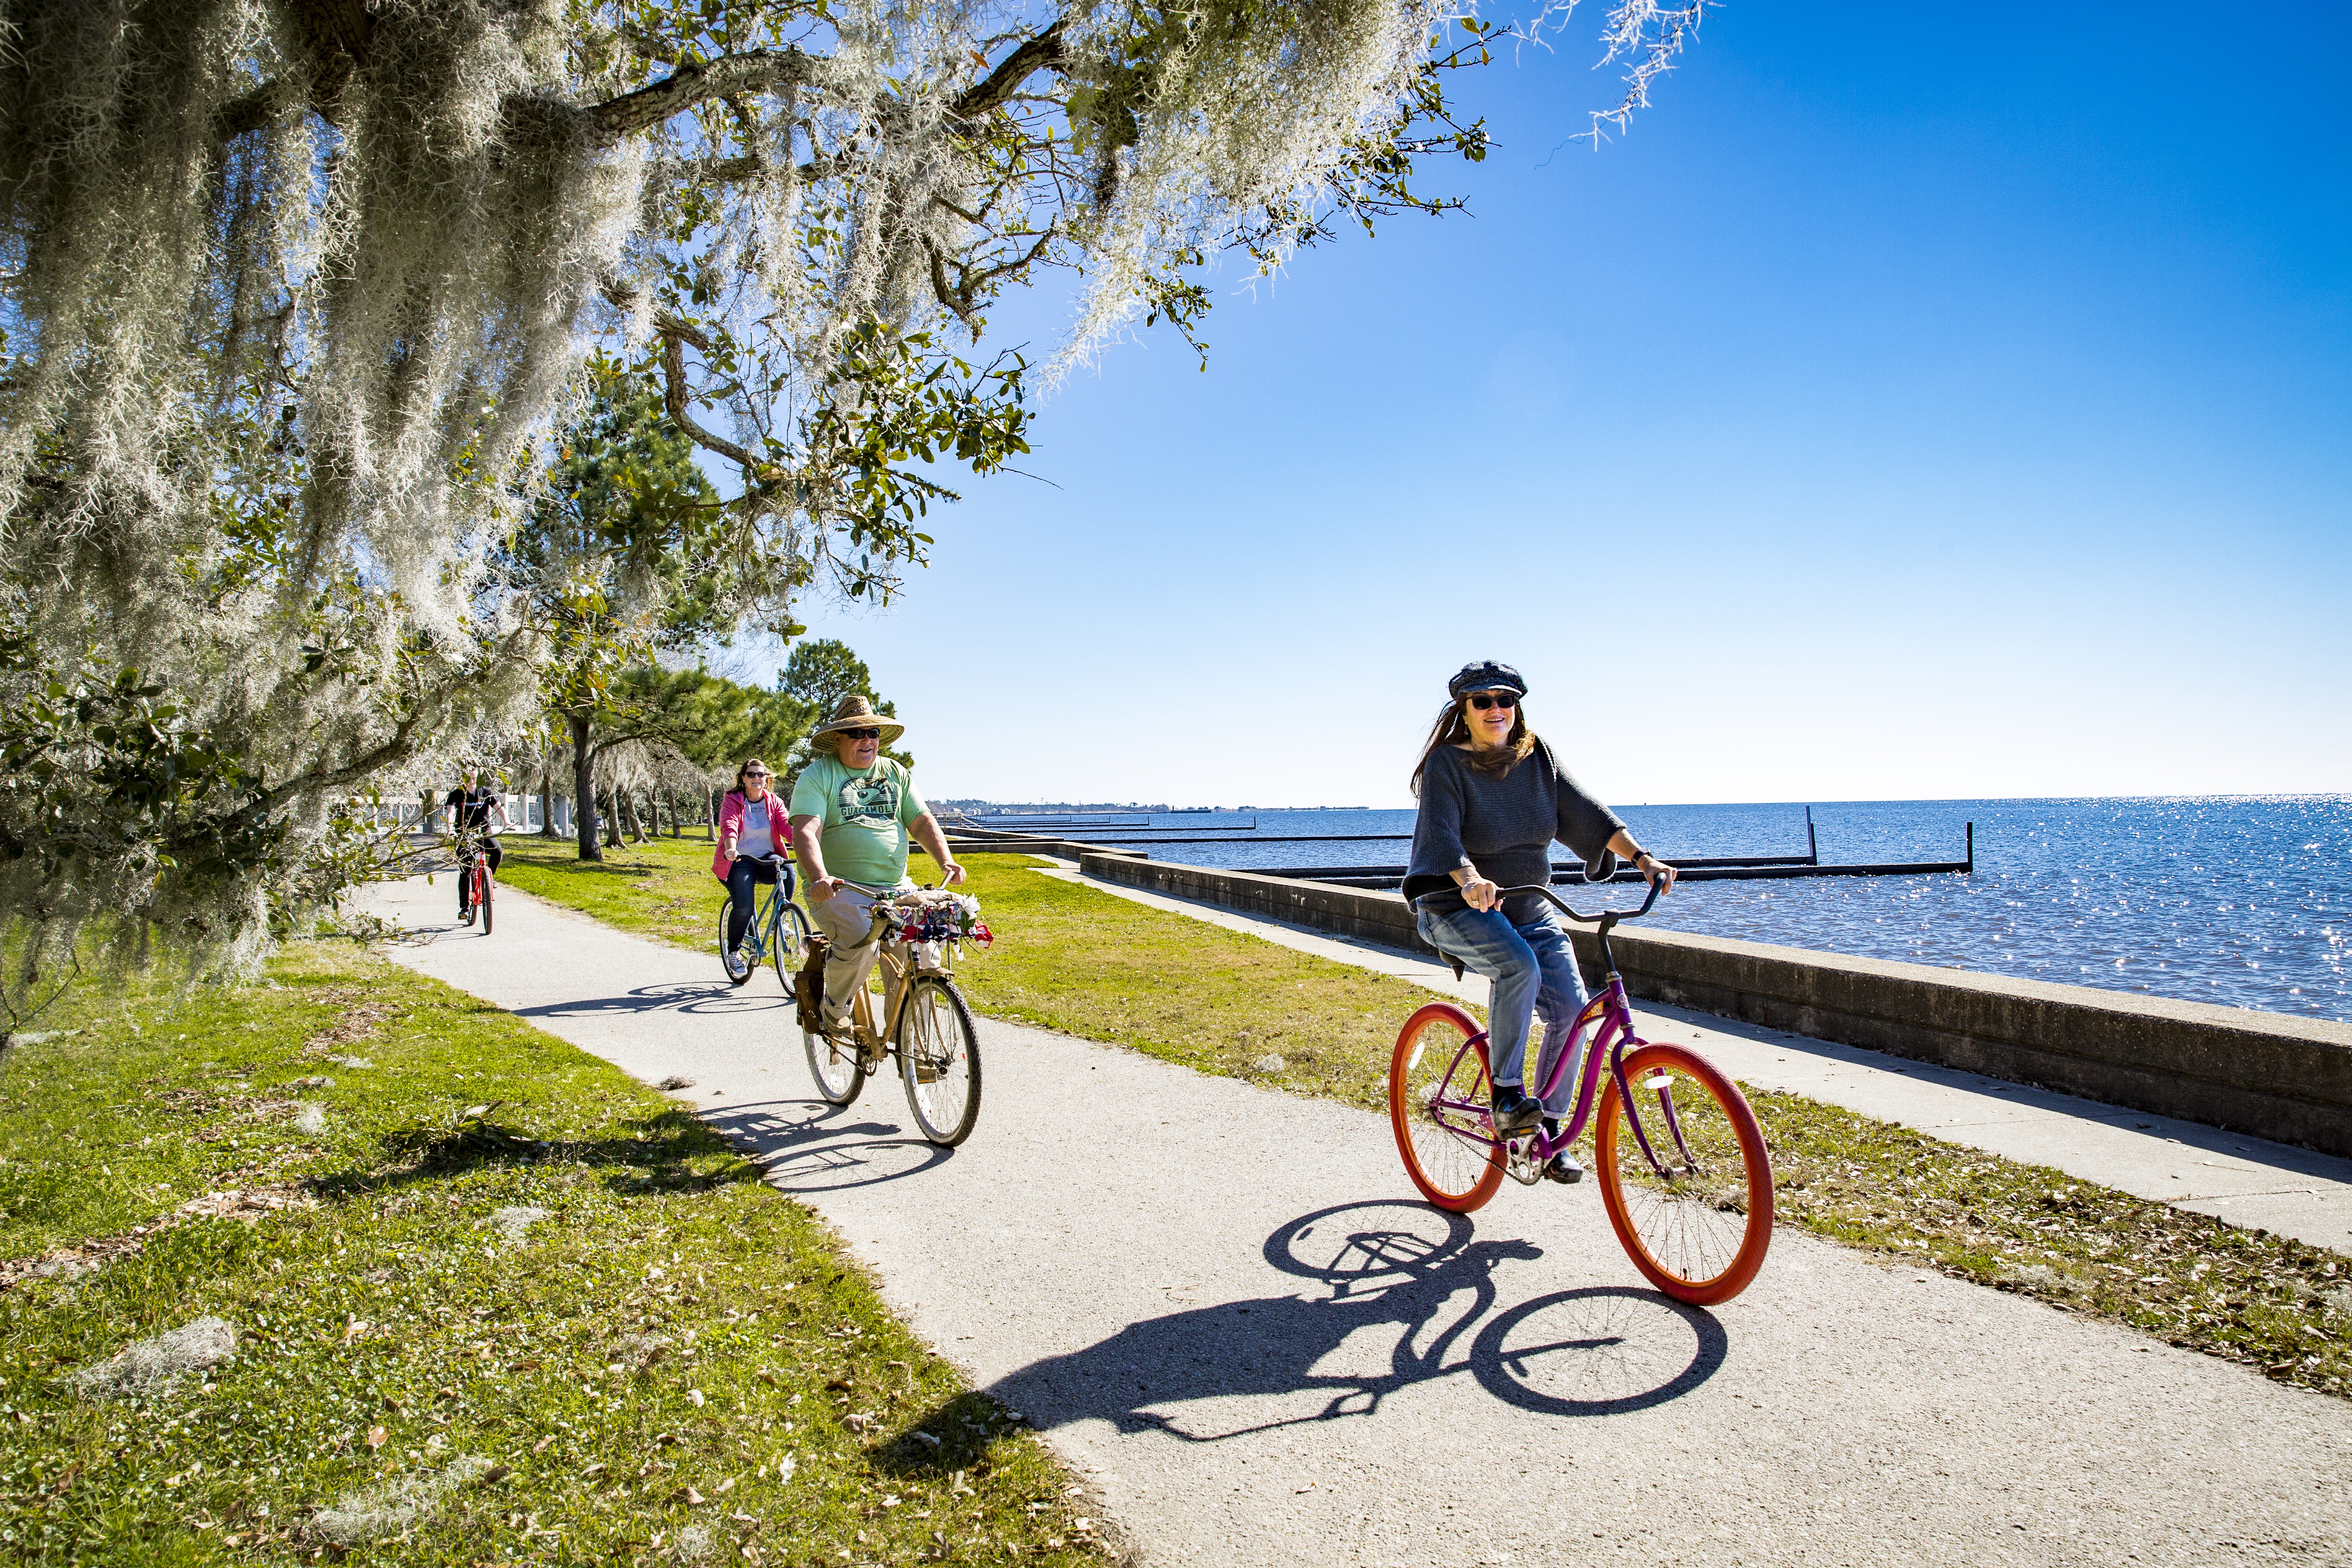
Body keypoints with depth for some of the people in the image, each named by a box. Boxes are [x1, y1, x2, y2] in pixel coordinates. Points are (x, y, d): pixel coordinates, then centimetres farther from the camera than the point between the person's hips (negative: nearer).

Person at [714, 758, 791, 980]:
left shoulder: (773, 802, 6)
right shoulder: (732, 802, -2)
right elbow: (729, 827, -19)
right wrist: (731, 849, -41)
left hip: (768, 858, 3)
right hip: (740, 860, -2)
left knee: (788, 872, -31)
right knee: (744, 907, -22)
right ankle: (734, 952, 5)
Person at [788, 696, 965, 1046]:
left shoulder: (895, 773, 15)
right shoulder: (817, 776, -1)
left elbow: (922, 821, 10)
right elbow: (805, 832, -15)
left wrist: (945, 862, -9)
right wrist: (819, 878, -34)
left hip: (895, 887, 5)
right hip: (841, 889, -4)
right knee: (860, 944, -31)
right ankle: (832, 1011, -2)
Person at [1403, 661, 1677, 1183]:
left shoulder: (1536, 759, 4)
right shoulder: (1446, 763, -11)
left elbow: (1584, 812, -4)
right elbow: (1441, 832, -26)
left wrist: (1642, 858, -18)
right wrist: (1470, 880, -46)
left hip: (1527, 906, 5)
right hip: (1457, 908, -5)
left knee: (1571, 1006, -11)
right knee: (1520, 966, -33)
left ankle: (1550, 1129, 5)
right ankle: (1507, 1096, -18)